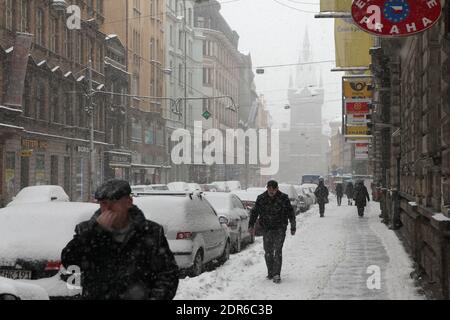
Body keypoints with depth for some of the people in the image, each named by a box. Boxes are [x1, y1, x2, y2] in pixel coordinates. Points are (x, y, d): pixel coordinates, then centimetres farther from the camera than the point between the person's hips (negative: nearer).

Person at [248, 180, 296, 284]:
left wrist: (293, 227, 7)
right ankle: (270, 273, 20)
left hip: (280, 229, -3)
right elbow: (254, 212, 8)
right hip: (266, 229, 3)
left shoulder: (283, 198, -4)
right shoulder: (261, 199, 1)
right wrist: (251, 225, -2)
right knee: (268, 252, 7)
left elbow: (291, 213, 5)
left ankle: (276, 274, -12)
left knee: (278, 251, -11)